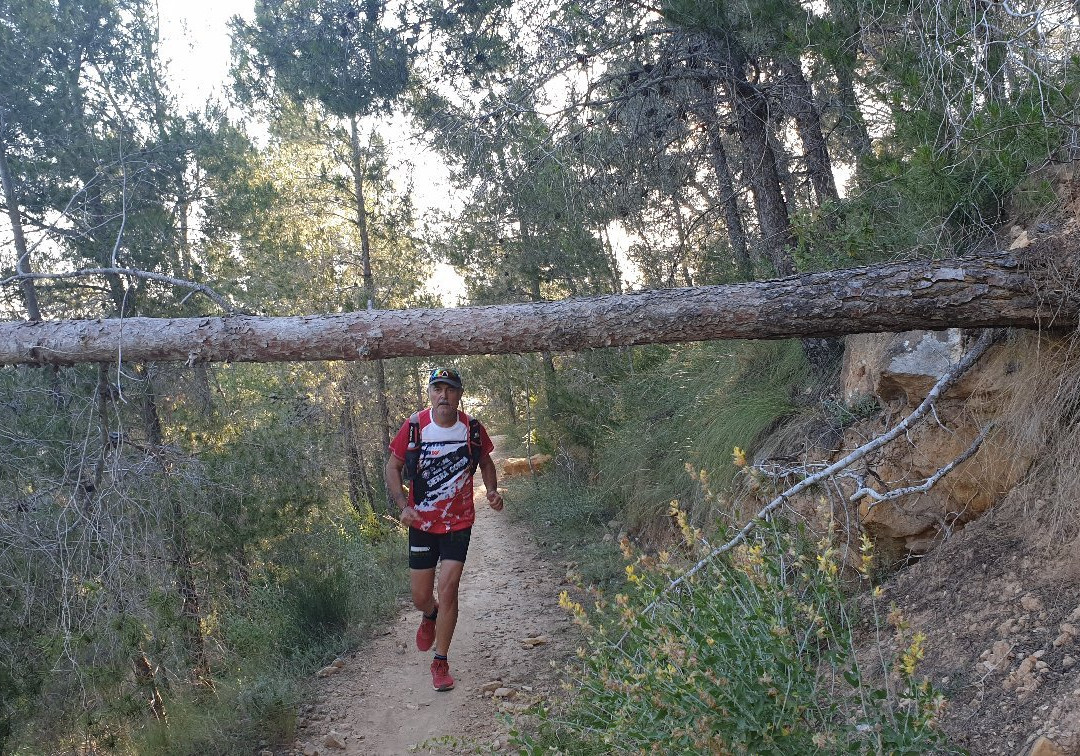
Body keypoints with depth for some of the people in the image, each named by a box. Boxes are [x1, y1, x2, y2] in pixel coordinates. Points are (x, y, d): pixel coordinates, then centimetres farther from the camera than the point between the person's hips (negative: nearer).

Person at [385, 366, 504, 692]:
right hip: (422, 523, 1)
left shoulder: (472, 429, -8)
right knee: (421, 598, 8)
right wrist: (403, 506, -14)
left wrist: (492, 491, -7)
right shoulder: (414, 427, -12)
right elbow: (393, 467, -2)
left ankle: (440, 663, 8)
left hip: (458, 522, 0)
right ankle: (430, 616, 47)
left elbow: (486, 462, 11)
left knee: (448, 589, -9)